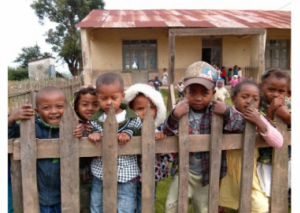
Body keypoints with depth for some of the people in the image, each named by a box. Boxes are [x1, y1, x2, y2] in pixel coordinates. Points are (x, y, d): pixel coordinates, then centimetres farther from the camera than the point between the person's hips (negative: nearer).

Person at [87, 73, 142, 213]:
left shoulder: (132, 119, -9)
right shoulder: (95, 120, -2)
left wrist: (128, 132, -23)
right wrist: (93, 134, -18)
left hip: (126, 176, -2)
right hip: (100, 175, 3)